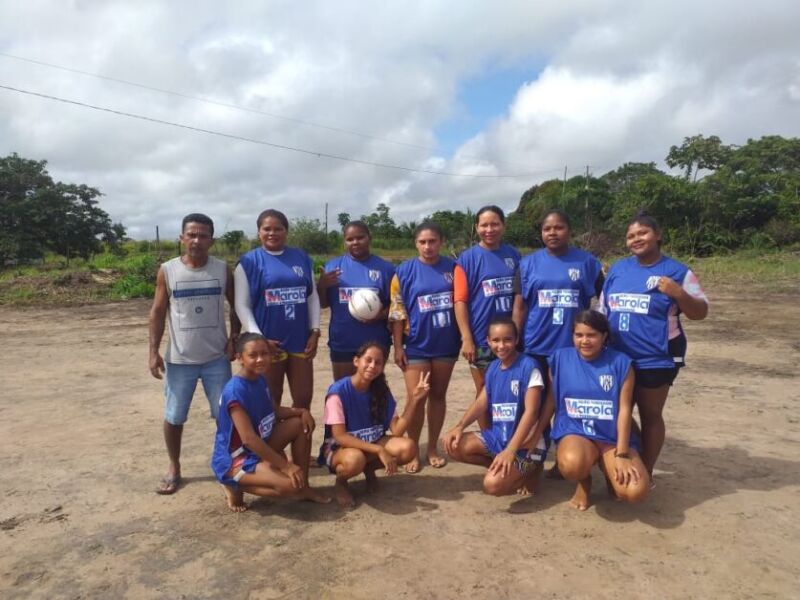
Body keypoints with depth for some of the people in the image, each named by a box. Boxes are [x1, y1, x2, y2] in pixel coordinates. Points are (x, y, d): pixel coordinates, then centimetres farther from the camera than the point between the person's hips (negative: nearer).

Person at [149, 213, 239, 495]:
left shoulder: (222, 269, -1)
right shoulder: (167, 271, -4)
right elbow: (157, 313, 0)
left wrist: (233, 340, -2)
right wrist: (154, 352, -5)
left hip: (217, 358, 1)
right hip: (179, 359, 0)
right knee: (173, 417, 10)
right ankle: (174, 468, 30)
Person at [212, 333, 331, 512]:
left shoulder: (260, 379, 1)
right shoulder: (235, 391, -27)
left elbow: (272, 411, 15)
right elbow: (249, 439, -30)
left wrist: (301, 411, -4)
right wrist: (286, 466, -27)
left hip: (258, 447, 9)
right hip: (234, 460, -9)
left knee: (302, 424, 1)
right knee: (291, 484, -26)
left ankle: (304, 487, 9)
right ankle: (235, 486, -1)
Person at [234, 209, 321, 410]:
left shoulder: (301, 258, 8)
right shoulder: (249, 261, -2)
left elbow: (313, 297, 11)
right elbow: (242, 305, -5)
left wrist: (315, 331, 2)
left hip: (300, 340, 3)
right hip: (269, 343, -3)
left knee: (304, 399, 9)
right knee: (271, 401, 9)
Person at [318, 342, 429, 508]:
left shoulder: (382, 391, -6)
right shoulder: (339, 391, -23)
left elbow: (397, 431, -11)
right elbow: (339, 436, -26)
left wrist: (413, 400, -22)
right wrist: (379, 450, -32)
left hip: (371, 445, 5)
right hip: (339, 448, -5)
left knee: (408, 448, -22)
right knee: (355, 459, -40)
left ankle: (370, 468, 7)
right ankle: (341, 481, -3)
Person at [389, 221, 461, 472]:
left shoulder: (452, 267, 0)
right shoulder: (405, 271, -5)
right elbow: (397, 312, -4)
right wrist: (398, 347, -7)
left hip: (446, 344, 2)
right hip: (416, 345, -2)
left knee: (438, 395, 13)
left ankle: (433, 447, 27)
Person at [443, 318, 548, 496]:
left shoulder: (528, 366, -16)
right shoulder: (493, 367, 6)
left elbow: (531, 412, -21)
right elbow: (481, 402, 7)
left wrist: (510, 450, -28)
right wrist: (460, 426, -11)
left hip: (525, 444, -7)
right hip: (497, 435, 7)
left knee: (493, 484, -26)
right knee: (453, 445, -9)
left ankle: (529, 470, 6)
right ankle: (508, 468, 6)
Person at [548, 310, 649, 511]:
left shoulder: (621, 362, -4)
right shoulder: (560, 358, -1)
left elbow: (624, 409, -6)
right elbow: (551, 401, 7)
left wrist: (622, 454, -12)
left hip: (612, 437, 1)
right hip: (574, 433, 0)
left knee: (636, 491, -24)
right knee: (572, 465, -36)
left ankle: (610, 472, 14)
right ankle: (584, 481, 5)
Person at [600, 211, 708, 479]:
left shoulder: (677, 271, -5)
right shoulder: (617, 269, 7)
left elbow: (701, 312, -5)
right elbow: (603, 310, 14)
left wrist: (678, 293, -23)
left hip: (656, 358, -4)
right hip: (617, 357, 4)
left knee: (650, 415, 8)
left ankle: (645, 473, 22)